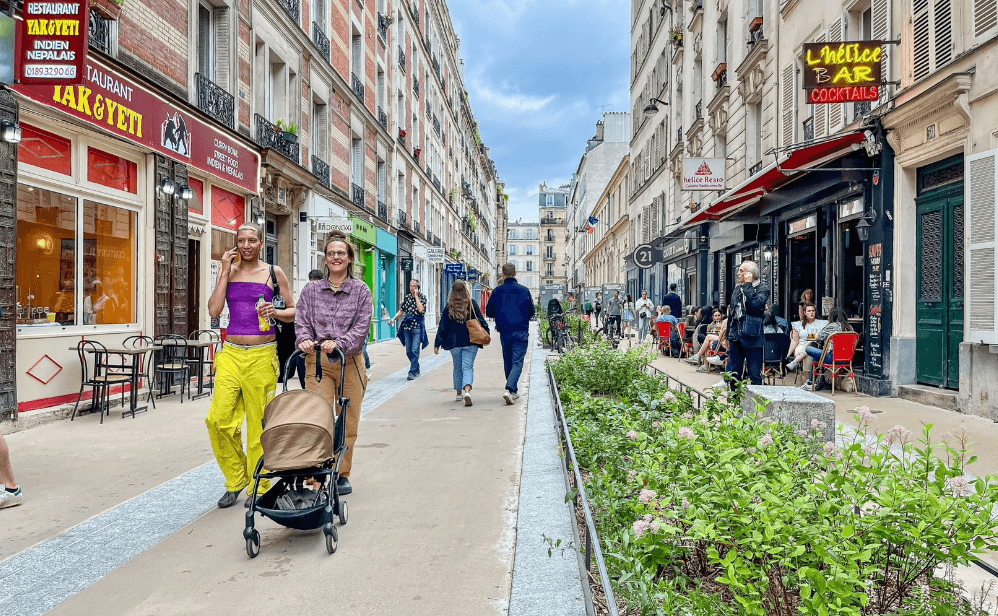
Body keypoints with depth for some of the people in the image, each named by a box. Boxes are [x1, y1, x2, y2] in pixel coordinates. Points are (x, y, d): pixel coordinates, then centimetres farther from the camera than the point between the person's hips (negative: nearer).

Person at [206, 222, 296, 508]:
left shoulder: (274, 273, 5)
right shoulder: (228, 270, 11)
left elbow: (293, 312, 9)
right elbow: (214, 310, -1)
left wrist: (275, 312, -12)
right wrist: (226, 271, -3)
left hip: (262, 356, -2)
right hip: (231, 354, 3)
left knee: (258, 423, 0)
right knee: (218, 419, -6)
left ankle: (259, 488, 14)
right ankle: (236, 480, 15)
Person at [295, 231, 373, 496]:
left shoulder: (361, 291, 6)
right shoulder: (312, 290, 12)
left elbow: (362, 326, -3)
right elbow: (302, 321, 7)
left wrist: (339, 343, -18)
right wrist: (305, 340, -14)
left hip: (350, 362, 0)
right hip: (317, 362, 0)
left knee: (348, 422, 7)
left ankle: (342, 474, 21)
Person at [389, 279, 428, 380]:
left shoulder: (422, 297, -1)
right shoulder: (407, 297, 11)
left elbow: (420, 309, -18)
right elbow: (402, 310, 18)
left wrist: (416, 296, -13)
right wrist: (394, 319, 4)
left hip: (417, 325, -5)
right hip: (407, 325, 5)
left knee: (415, 350, -10)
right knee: (408, 351, 8)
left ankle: (412, 372, -5)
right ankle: (417, 369, 25)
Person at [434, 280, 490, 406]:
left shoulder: (449, 306, -1)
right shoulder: (472, 304, -3)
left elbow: (443, 326, 1)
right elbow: (481, 321, 1)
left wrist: (437, 344, 4)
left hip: (454, 342, 1)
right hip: (470, 341, -1)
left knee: (457, 368, 17)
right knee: (467, 367, -4)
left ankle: (459, 393, 28)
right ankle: (467, 391, -27)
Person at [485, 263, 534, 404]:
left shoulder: (497, 291, 0)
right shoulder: (524, 290, 1)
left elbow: (489, 312, 5)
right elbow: (531, 312, 10)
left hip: (504, 332, 1)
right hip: (521, 332, -1)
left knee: (508, 362, 15)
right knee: (517, 362, -3)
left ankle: (513, 391, 23)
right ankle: (509, 389, -21)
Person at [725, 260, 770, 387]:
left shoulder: (762, 289, -5)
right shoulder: (737, 288, 16)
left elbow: (755, 303, -27)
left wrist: (747, 285, -16)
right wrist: (728, 336, 20)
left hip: (752, 338, -7)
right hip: (736, 337, 7)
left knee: (755, 374, -1)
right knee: (733, 373, 12)